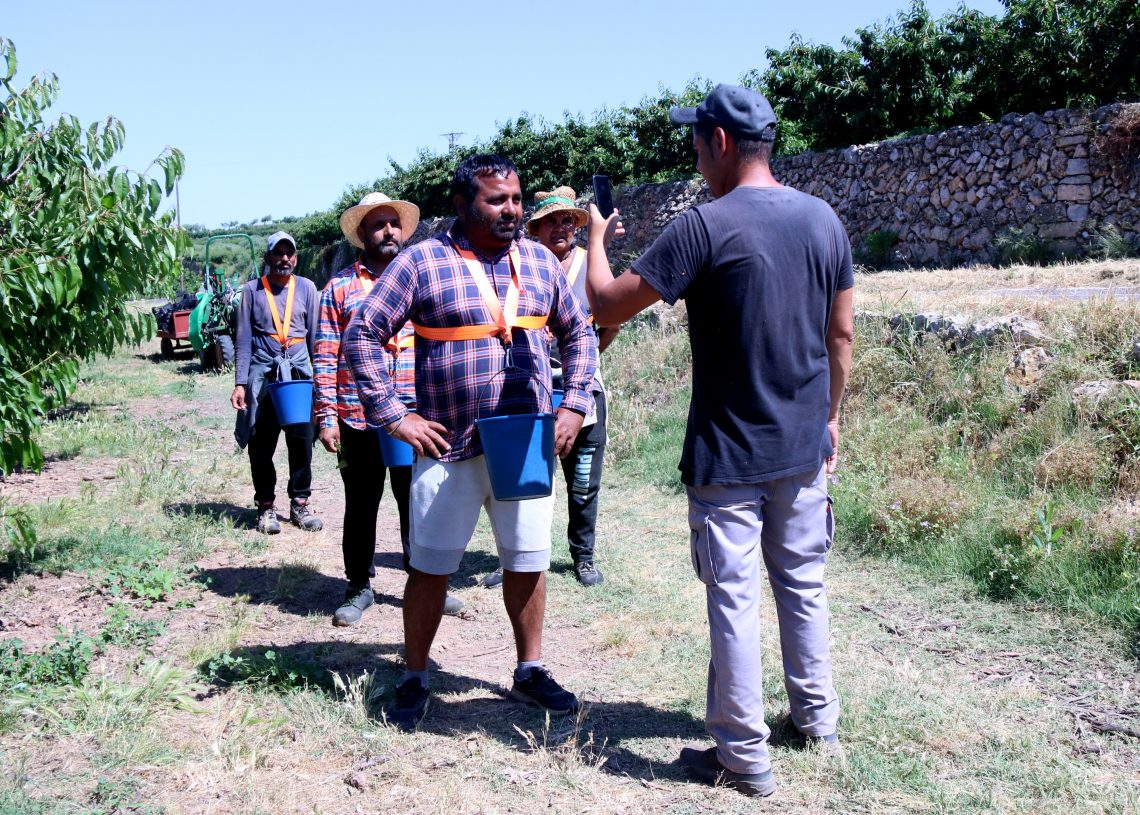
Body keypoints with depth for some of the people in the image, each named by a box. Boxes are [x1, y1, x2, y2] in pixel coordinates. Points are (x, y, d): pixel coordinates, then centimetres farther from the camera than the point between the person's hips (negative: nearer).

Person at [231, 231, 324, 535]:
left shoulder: (306, 288, 9)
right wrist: (240, 383, -4)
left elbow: (314, 335, 10)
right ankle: (265, 506, 14)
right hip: (262, 373, -1)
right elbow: (244, 339, 3)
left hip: (299, 372, 1)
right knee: (261, 444, 3)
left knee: (302, 441, 1)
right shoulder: (252, 290, 5)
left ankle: (300, 503, 13)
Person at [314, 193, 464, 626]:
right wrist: (327, 417, -6)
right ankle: (359, 587, 24)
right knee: (361, 506, 10)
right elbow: (325, 357, 0)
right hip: (359, 418, -1)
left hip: (417, 415, 2)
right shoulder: (339, 287, 3)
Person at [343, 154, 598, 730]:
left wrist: (573, 405, 6)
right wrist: (392, 417, -10)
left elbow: (578, 333, 17)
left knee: (527, 561, 12)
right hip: (448, 446, -3)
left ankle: (529, 670, 29)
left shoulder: (539, 261, 7)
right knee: (430, 567, 6)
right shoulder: (421, 262, -6)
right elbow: (362, 336, -5)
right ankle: (414, 680, 23)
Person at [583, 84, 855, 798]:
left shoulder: (707, 226, -16)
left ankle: (745, 757, 13)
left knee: (735, 598, 3)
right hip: (805, 447, 6)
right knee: (804, 584, 19)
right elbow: (841, 333, 10)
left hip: (730, 454, -6)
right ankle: (819, 720, 33)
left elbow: (608, 306, -13)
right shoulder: (824, 219, 3)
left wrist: (596, 238, 5)